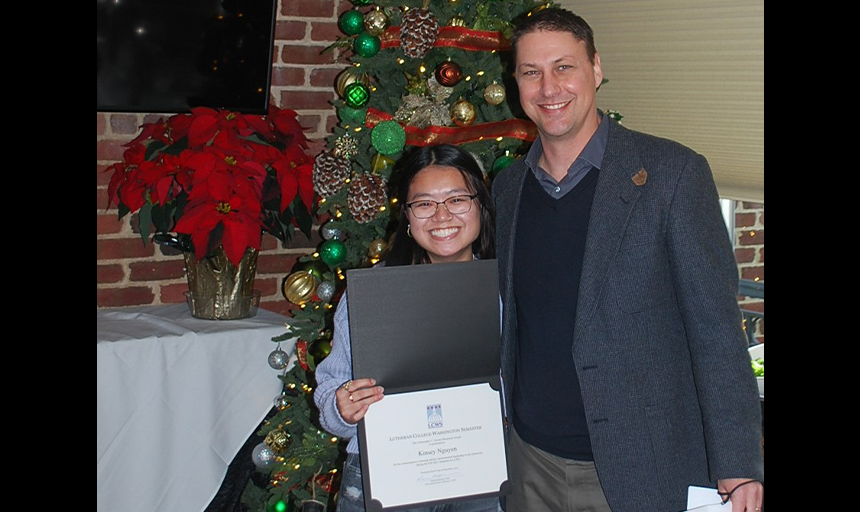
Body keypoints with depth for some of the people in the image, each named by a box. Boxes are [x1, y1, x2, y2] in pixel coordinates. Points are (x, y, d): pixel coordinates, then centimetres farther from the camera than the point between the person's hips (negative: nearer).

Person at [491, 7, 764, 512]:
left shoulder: (672, 172, -9)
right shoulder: (507, 187, 7)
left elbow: (715, 324, -10)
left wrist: (739, 464, -14)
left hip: (638, 468, -4)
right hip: (531, 460, 4)